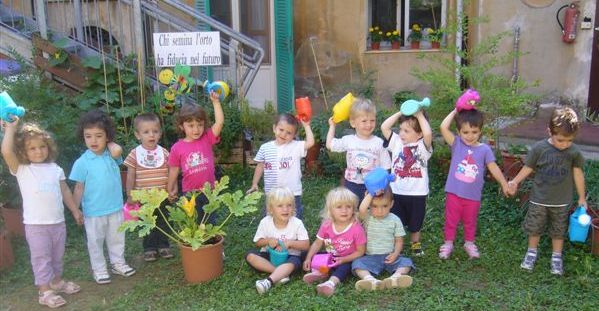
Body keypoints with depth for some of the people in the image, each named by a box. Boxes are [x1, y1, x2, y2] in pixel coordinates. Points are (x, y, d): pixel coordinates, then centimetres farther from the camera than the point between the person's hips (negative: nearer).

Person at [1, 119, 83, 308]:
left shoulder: (55, 168, 7)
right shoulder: (21, 170, -6)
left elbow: (65, 191, 15)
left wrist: (75, 210, 17)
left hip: (58, 221, 4)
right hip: (35, 224, -4)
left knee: (57, 255, 18)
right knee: (41, 257, 3)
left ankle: (56, 281, 36)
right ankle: (44, 291, 12)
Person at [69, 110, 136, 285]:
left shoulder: (111, 155, -4)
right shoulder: (82, 162, -12)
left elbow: (117, 151, -29)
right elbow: (79, 188, -6)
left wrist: (109, 143, -11)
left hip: (115, 208, 3)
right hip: (93, 212, -3)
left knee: (117, 239, 18)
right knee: (95, 242, 13)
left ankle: (118, 263, 35)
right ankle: (99, 269, 28)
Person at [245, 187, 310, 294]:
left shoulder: (297, 223, -12)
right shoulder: (265, 222, -8)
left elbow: (306, 245, -10)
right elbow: (258, 242, 3)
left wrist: (289, 243, -24)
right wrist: (268, 241, -18)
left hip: (290, 255, -3)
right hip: (269, 255, 3)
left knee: (293, 262, -37)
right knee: (250, 255, -24)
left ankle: (269, 281, -50)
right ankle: (281, 273, -30)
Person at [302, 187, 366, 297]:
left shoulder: (357, 228, -19)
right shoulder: (326, 225, -8)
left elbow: (360, 251, -14)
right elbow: (317, 243, -1)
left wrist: (343, 259, -24)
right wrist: (308, 259, -14)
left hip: (347, 260, -5)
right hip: (329, 258, 5)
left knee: (345, 267, -36)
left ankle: (331, 283, -56)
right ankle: (319, 272, -27)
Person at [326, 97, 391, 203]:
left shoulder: (379, 143, -8)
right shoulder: (348, 140, -1)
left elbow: (384, 168, -5)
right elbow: (329, 144, 10)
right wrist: (332, 126, 14)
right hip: (351, 186, 2)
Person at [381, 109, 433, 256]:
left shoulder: (423, 146, -11)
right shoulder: (397, 142, -1)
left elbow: (428, 133, -32)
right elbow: (384, 127, -10)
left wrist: (420, 115, -20)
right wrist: (400, 113, -10)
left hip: (417, 194, -2)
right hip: (396, 192, 2)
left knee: (415, 224, 19)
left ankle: (415, 244, 41)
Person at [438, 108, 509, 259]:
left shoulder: (485, 149, -5)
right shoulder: (457, 144, -6)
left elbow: (493, 168, 0)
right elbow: (443, 127, -17)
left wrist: (504, 184, -2)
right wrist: (455, 111, -11)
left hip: (473, 196, 1)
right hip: (454, 193, -1)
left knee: (470, 222, 19)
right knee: (451, 220, 13)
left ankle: (469, 243, 38)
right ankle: (448, 243, 29)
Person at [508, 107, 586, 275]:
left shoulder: (574, 152, -13)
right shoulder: (539, 148, -16)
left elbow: (578, 174, -1)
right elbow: (528, 167, -2)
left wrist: (581, 197, 5)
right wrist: (515, 182, -5)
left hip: (561, 201, 0)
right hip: (539, 199, 0)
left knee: (558, 230, 16)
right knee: (534, 228, 15)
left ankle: (556, 256, 35)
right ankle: (532, 252, 36)